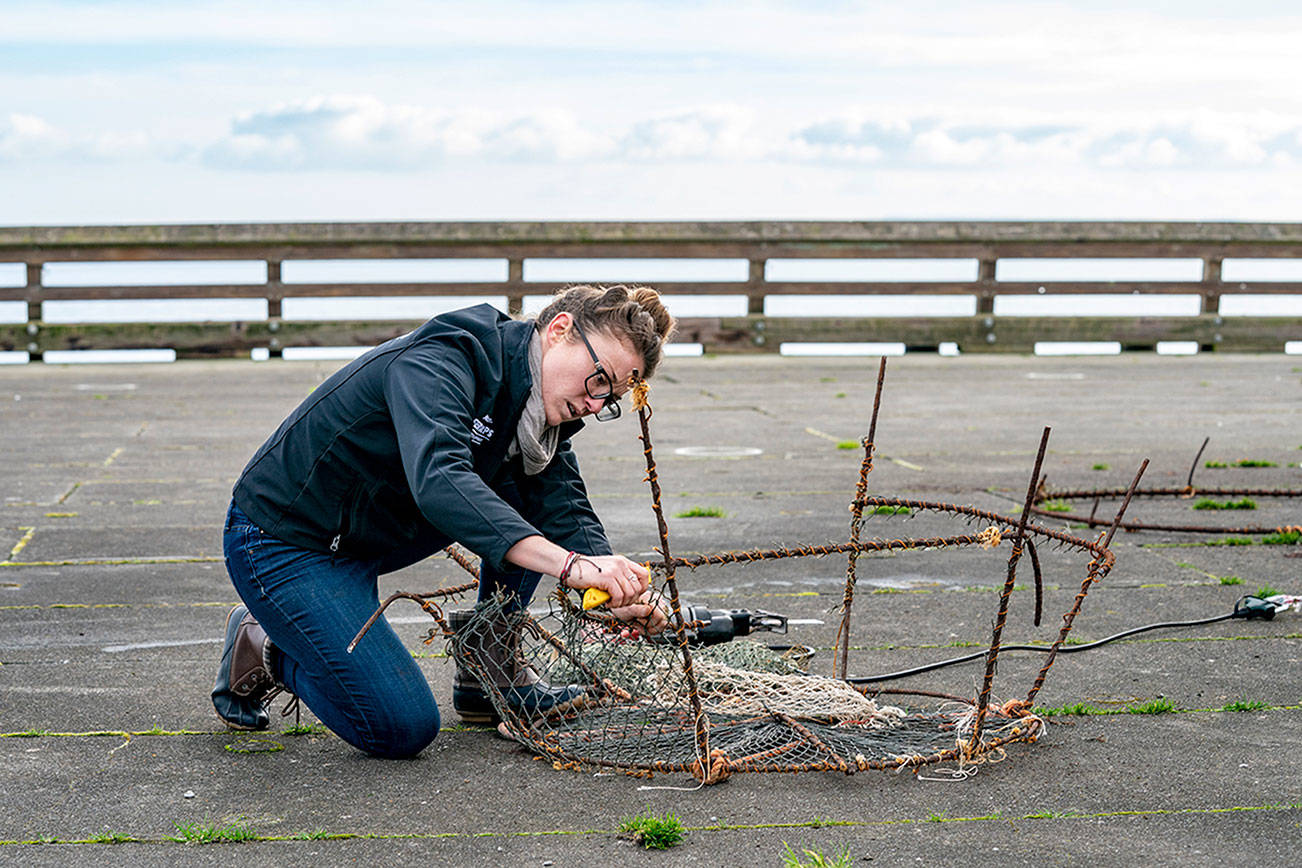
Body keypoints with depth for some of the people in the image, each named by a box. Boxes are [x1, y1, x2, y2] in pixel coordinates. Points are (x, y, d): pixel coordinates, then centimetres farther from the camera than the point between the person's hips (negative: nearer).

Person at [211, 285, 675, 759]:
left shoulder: (539, 406, -1)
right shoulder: (437, 363, -28)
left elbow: (567, 514, -8)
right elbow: (440, 483, -45)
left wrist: (620, 593, -28)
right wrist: (569, 563, -53)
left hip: (373, 535, 8)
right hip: (283, 538, -8)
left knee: (532, 494, -5)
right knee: (403, 728, -17)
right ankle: (263, 650, 8)